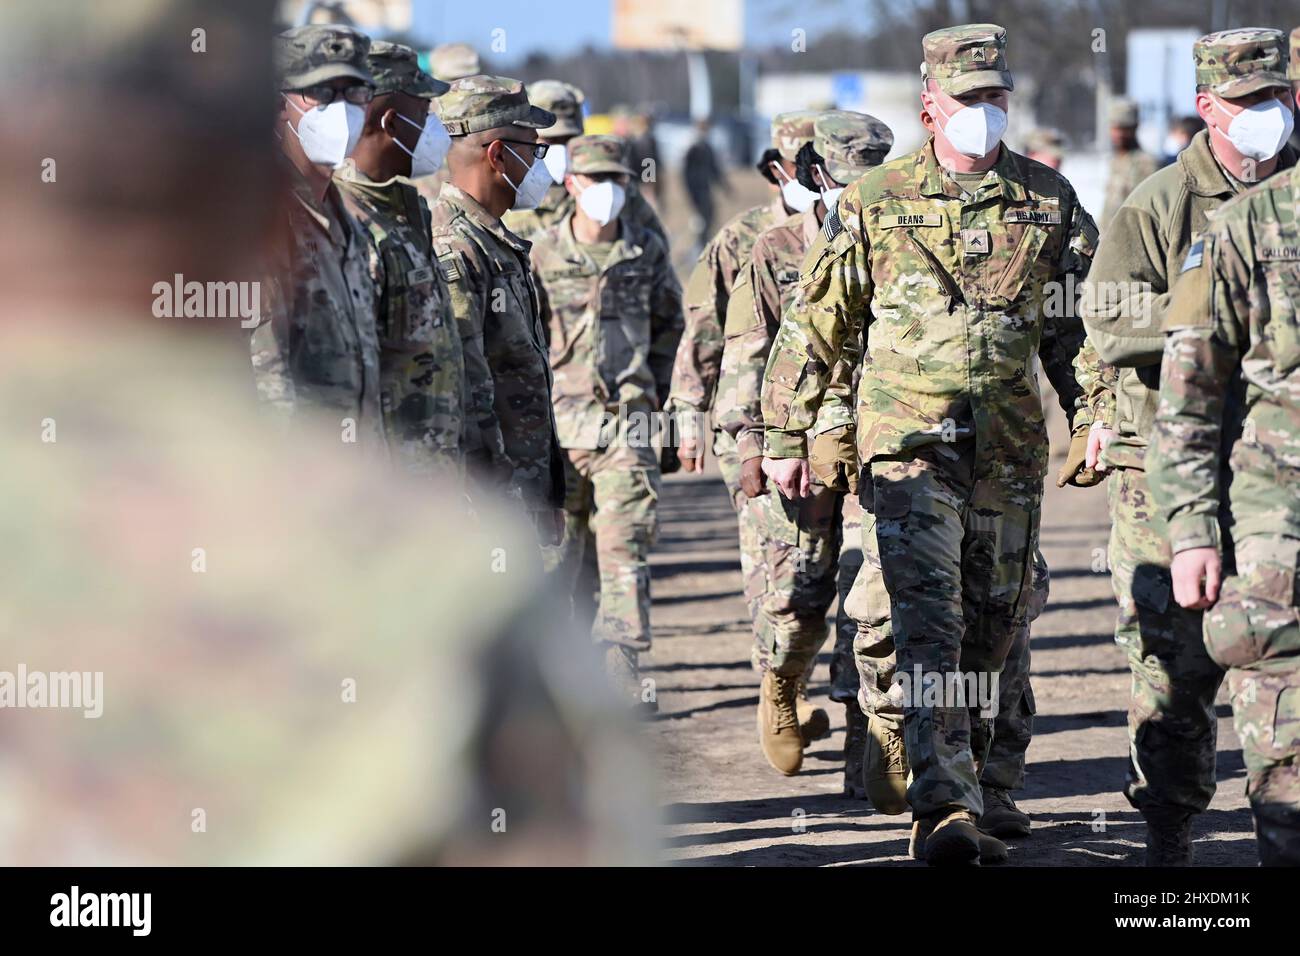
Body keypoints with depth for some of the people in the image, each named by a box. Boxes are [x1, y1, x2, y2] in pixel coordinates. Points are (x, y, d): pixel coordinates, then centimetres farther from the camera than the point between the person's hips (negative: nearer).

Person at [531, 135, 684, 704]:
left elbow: (669, 326, 20)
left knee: (626, 544, -8)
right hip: (557, 419, -1)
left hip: (627, 421, 1)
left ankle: (621, 666, -8)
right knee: (554, 546, 6)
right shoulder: (542, 254, 0)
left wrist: (655, 389, 14)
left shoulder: (648, 252, 7)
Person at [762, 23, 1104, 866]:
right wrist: (784, 436, 3)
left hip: (1011, 448, 3)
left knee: (992, 628, 10)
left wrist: (1093, 416, 1)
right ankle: (944, 811, -21)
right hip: (911, 439, -3)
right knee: (929, 623, -14)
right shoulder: (876, 203, 0)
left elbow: (1078, 322, 13)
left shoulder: (1049, 201, 7)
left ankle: (957, 790, 26)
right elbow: (816, 324, 4)